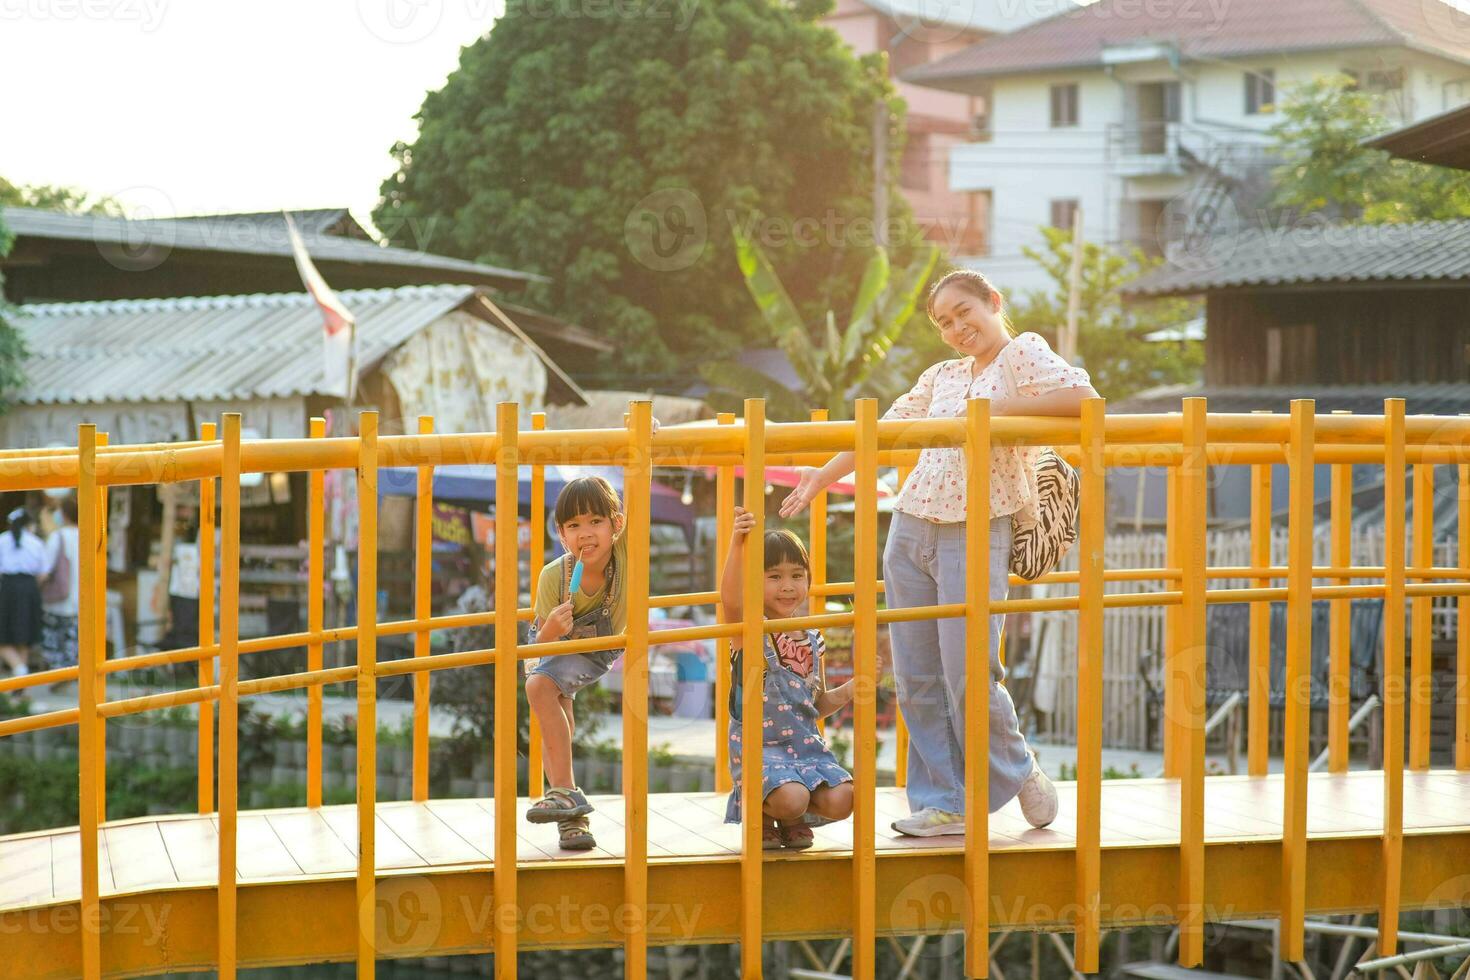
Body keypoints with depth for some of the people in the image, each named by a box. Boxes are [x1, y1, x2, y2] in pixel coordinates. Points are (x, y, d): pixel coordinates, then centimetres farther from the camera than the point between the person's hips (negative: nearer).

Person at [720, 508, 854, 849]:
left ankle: (792, 819, 16)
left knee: (840, 802, -18)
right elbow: (730, 599, -31)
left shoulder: (812, 639, 12)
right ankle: (758, 812, 7)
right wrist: (737, 545, -45)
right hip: (758, 745, -5)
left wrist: (850, 690, 3)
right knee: (791, 799, -31)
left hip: (806, 744, 5)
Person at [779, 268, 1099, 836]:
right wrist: (824, 475, 20)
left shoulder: (1022, 354, 0)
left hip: (978, 535, -6)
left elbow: (1084, 397, -17)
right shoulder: (942, 377, 18)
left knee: (968, 676, -10)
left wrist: (1000, 406, -17)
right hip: (911, 528, 6)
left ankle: (1018, 773, 15)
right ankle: (945, 804, 10)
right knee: (917, 681, 3)